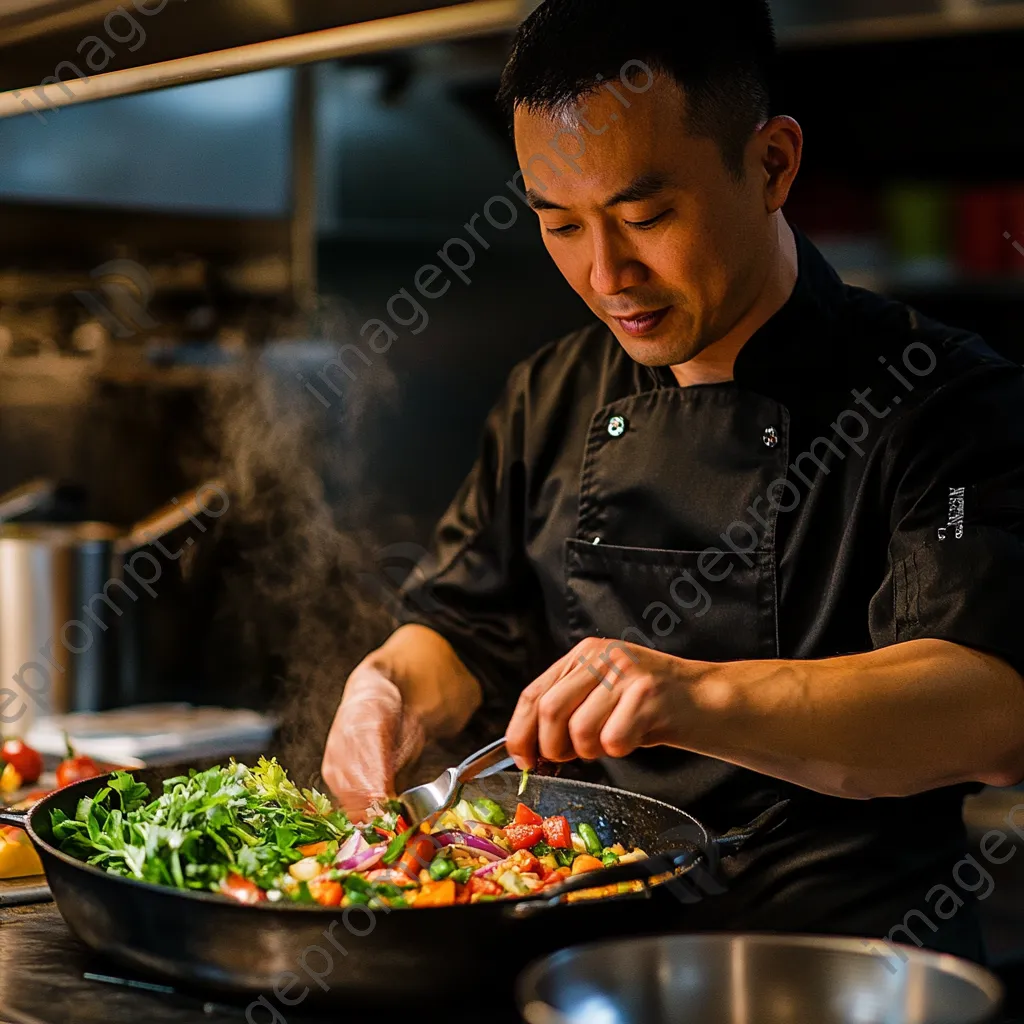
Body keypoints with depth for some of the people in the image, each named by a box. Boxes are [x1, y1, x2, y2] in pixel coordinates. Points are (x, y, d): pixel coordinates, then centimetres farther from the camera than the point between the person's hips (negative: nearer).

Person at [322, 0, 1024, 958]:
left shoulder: (938, 398, -10)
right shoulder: (550, 402, 9)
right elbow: (462, 631, 16)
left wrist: (702, 698, -37)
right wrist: (395, 686, -7)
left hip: (848, 953, -4)